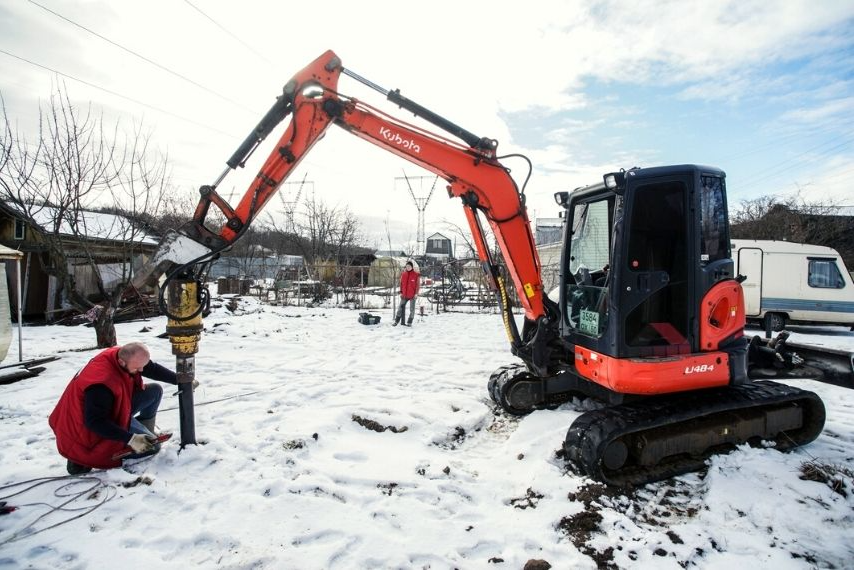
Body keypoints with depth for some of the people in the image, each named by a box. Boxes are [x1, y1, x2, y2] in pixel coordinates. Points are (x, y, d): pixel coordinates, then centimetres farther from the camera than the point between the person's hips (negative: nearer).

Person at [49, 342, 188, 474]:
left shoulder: (124, 356, -15)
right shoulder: (102, 384, -38)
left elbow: (152, 369, 2)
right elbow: (95, 422, -33)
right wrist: (130, 439, -35)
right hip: (94, 429, -8)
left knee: (155, 391, 1)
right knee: (152, 446, -12)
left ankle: (144, 432, 12)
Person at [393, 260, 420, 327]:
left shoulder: (416, 274, -5)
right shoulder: (403, 274, 5)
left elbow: (418, 284, -5)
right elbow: (401, 283, 11)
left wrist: (416, 293, -10)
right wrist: (401, 292, 6)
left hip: (412, 295, -3)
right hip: (404, 295, 3)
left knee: (412, 309, 4)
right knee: (401, 307, 6)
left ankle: (409, 322, 13)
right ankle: (396, 321, 14)